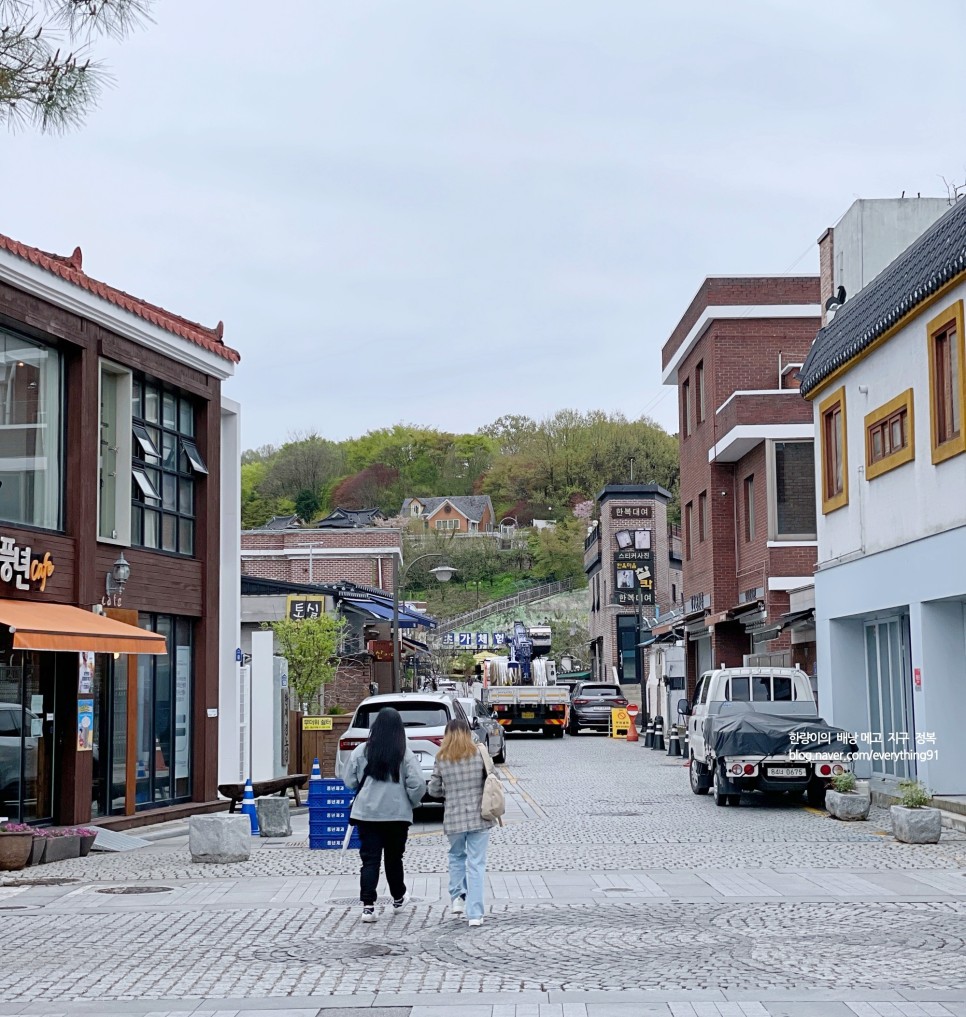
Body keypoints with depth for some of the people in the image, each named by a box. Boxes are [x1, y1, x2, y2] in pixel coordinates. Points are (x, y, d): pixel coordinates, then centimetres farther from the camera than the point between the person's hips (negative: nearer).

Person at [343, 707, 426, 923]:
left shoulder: (361, 751, -5)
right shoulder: (404, 753, -10)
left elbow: (349, 781, 2)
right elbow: (418, 784, -12)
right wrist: (411, 802, 7)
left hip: (366, 813, 0)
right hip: (397, 814, 0)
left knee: (370, 859, 2)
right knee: (394, 858, 17)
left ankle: (368, 906, -9)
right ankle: (398, 899, 34)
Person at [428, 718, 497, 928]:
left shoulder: (441, 761, -3)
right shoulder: (479, 755, -5)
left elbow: (433, 790, 2)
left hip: (454, 818, 1)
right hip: (479, 816, -1)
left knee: (457, 857, 26)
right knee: (476, 865, 2)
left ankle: (457, 897, 18)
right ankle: (475, 914, 0)